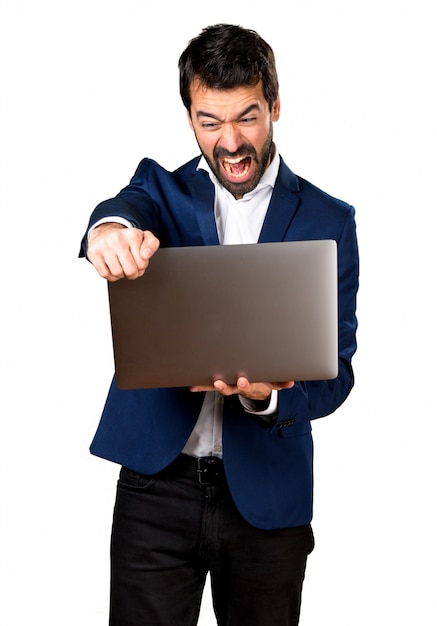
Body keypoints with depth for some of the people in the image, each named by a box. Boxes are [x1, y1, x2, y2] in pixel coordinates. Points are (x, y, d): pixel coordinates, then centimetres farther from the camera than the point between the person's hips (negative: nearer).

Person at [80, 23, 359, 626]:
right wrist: (111, 228, -46)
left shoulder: (329, 221, 1)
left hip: (267, 495, 0)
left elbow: (336, 368, -2)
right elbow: (131, 204, -22)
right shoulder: (164, 188, 4)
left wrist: (267, 395, -23)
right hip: (157, 484, 0)